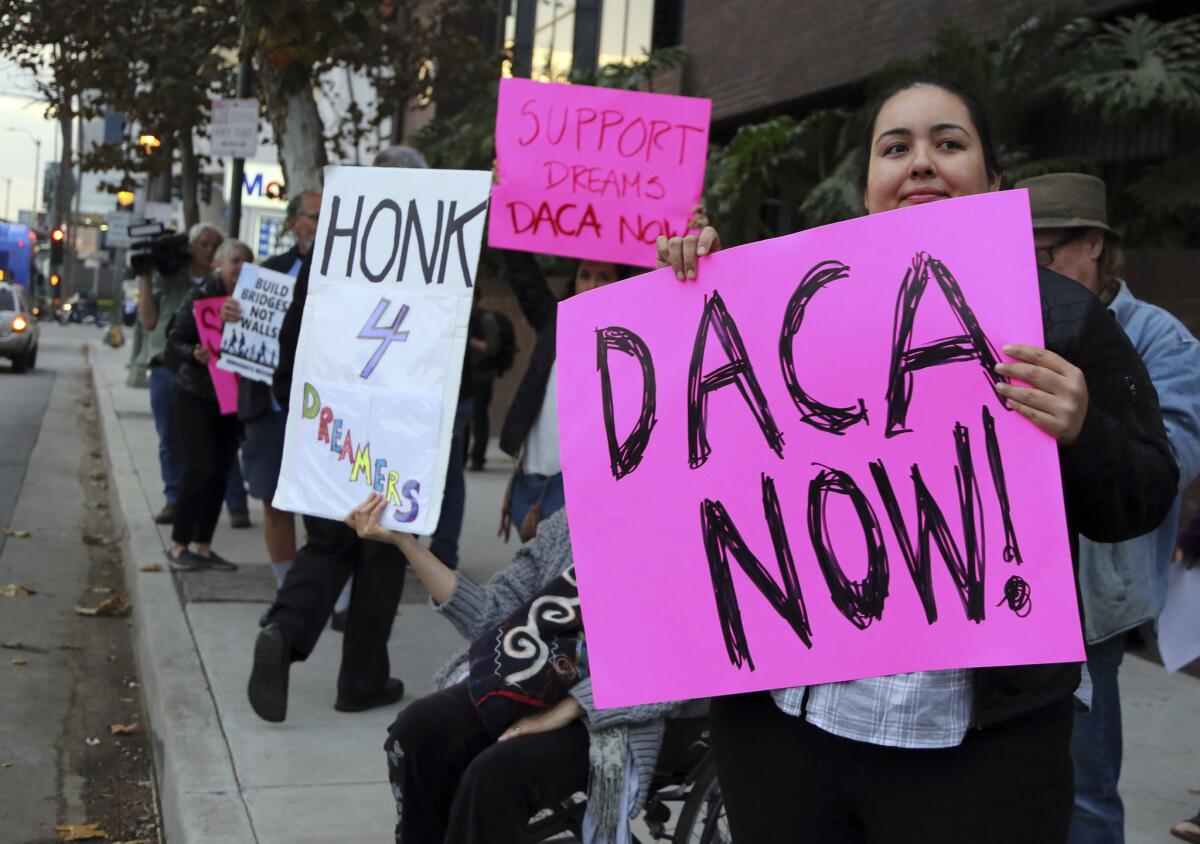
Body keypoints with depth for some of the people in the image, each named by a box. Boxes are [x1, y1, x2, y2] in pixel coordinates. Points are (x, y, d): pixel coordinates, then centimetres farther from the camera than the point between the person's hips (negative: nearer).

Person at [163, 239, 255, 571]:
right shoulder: (199, 297, -8)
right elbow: (174, 343, -9)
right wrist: (195, 354, -27)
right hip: (195, 395, -4)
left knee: (221, 472, 5)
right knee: (201, 467, -8)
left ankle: (201, 546, 15)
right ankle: (178, 544, 6)